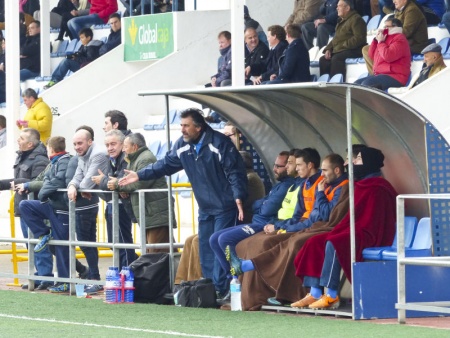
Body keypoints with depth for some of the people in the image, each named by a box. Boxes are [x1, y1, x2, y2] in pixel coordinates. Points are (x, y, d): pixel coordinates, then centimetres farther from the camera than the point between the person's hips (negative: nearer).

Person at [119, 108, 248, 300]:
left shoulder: (219, 143, -14)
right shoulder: (182, 146, 6)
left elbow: (235, 172, -16)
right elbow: (166, 165, 15)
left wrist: (238, 198, -25)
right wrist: (140, 175, 9)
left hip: (225, 206, -7)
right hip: (205, 208, 7)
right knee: (205, 249, 5)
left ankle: (220, 289, -11)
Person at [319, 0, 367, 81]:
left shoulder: (356, 19, -8)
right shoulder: (341, 20, 23)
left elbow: (359, 38, -19)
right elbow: (336, 38, 27)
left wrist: (344, 45, -20)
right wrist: (328, 49, 9)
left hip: (353, 50, -9)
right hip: (338, 51, 9)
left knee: (336, 59, -33)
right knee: (323, 60, -10)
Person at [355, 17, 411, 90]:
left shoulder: (399, 39, -6)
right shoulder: (386, 37, 22)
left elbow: (388, 56, -22)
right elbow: (371, 55, 24)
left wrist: (380, 42, -8)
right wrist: (376, 39, 12)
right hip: (379, 74, 10)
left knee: (366, 84, -31)